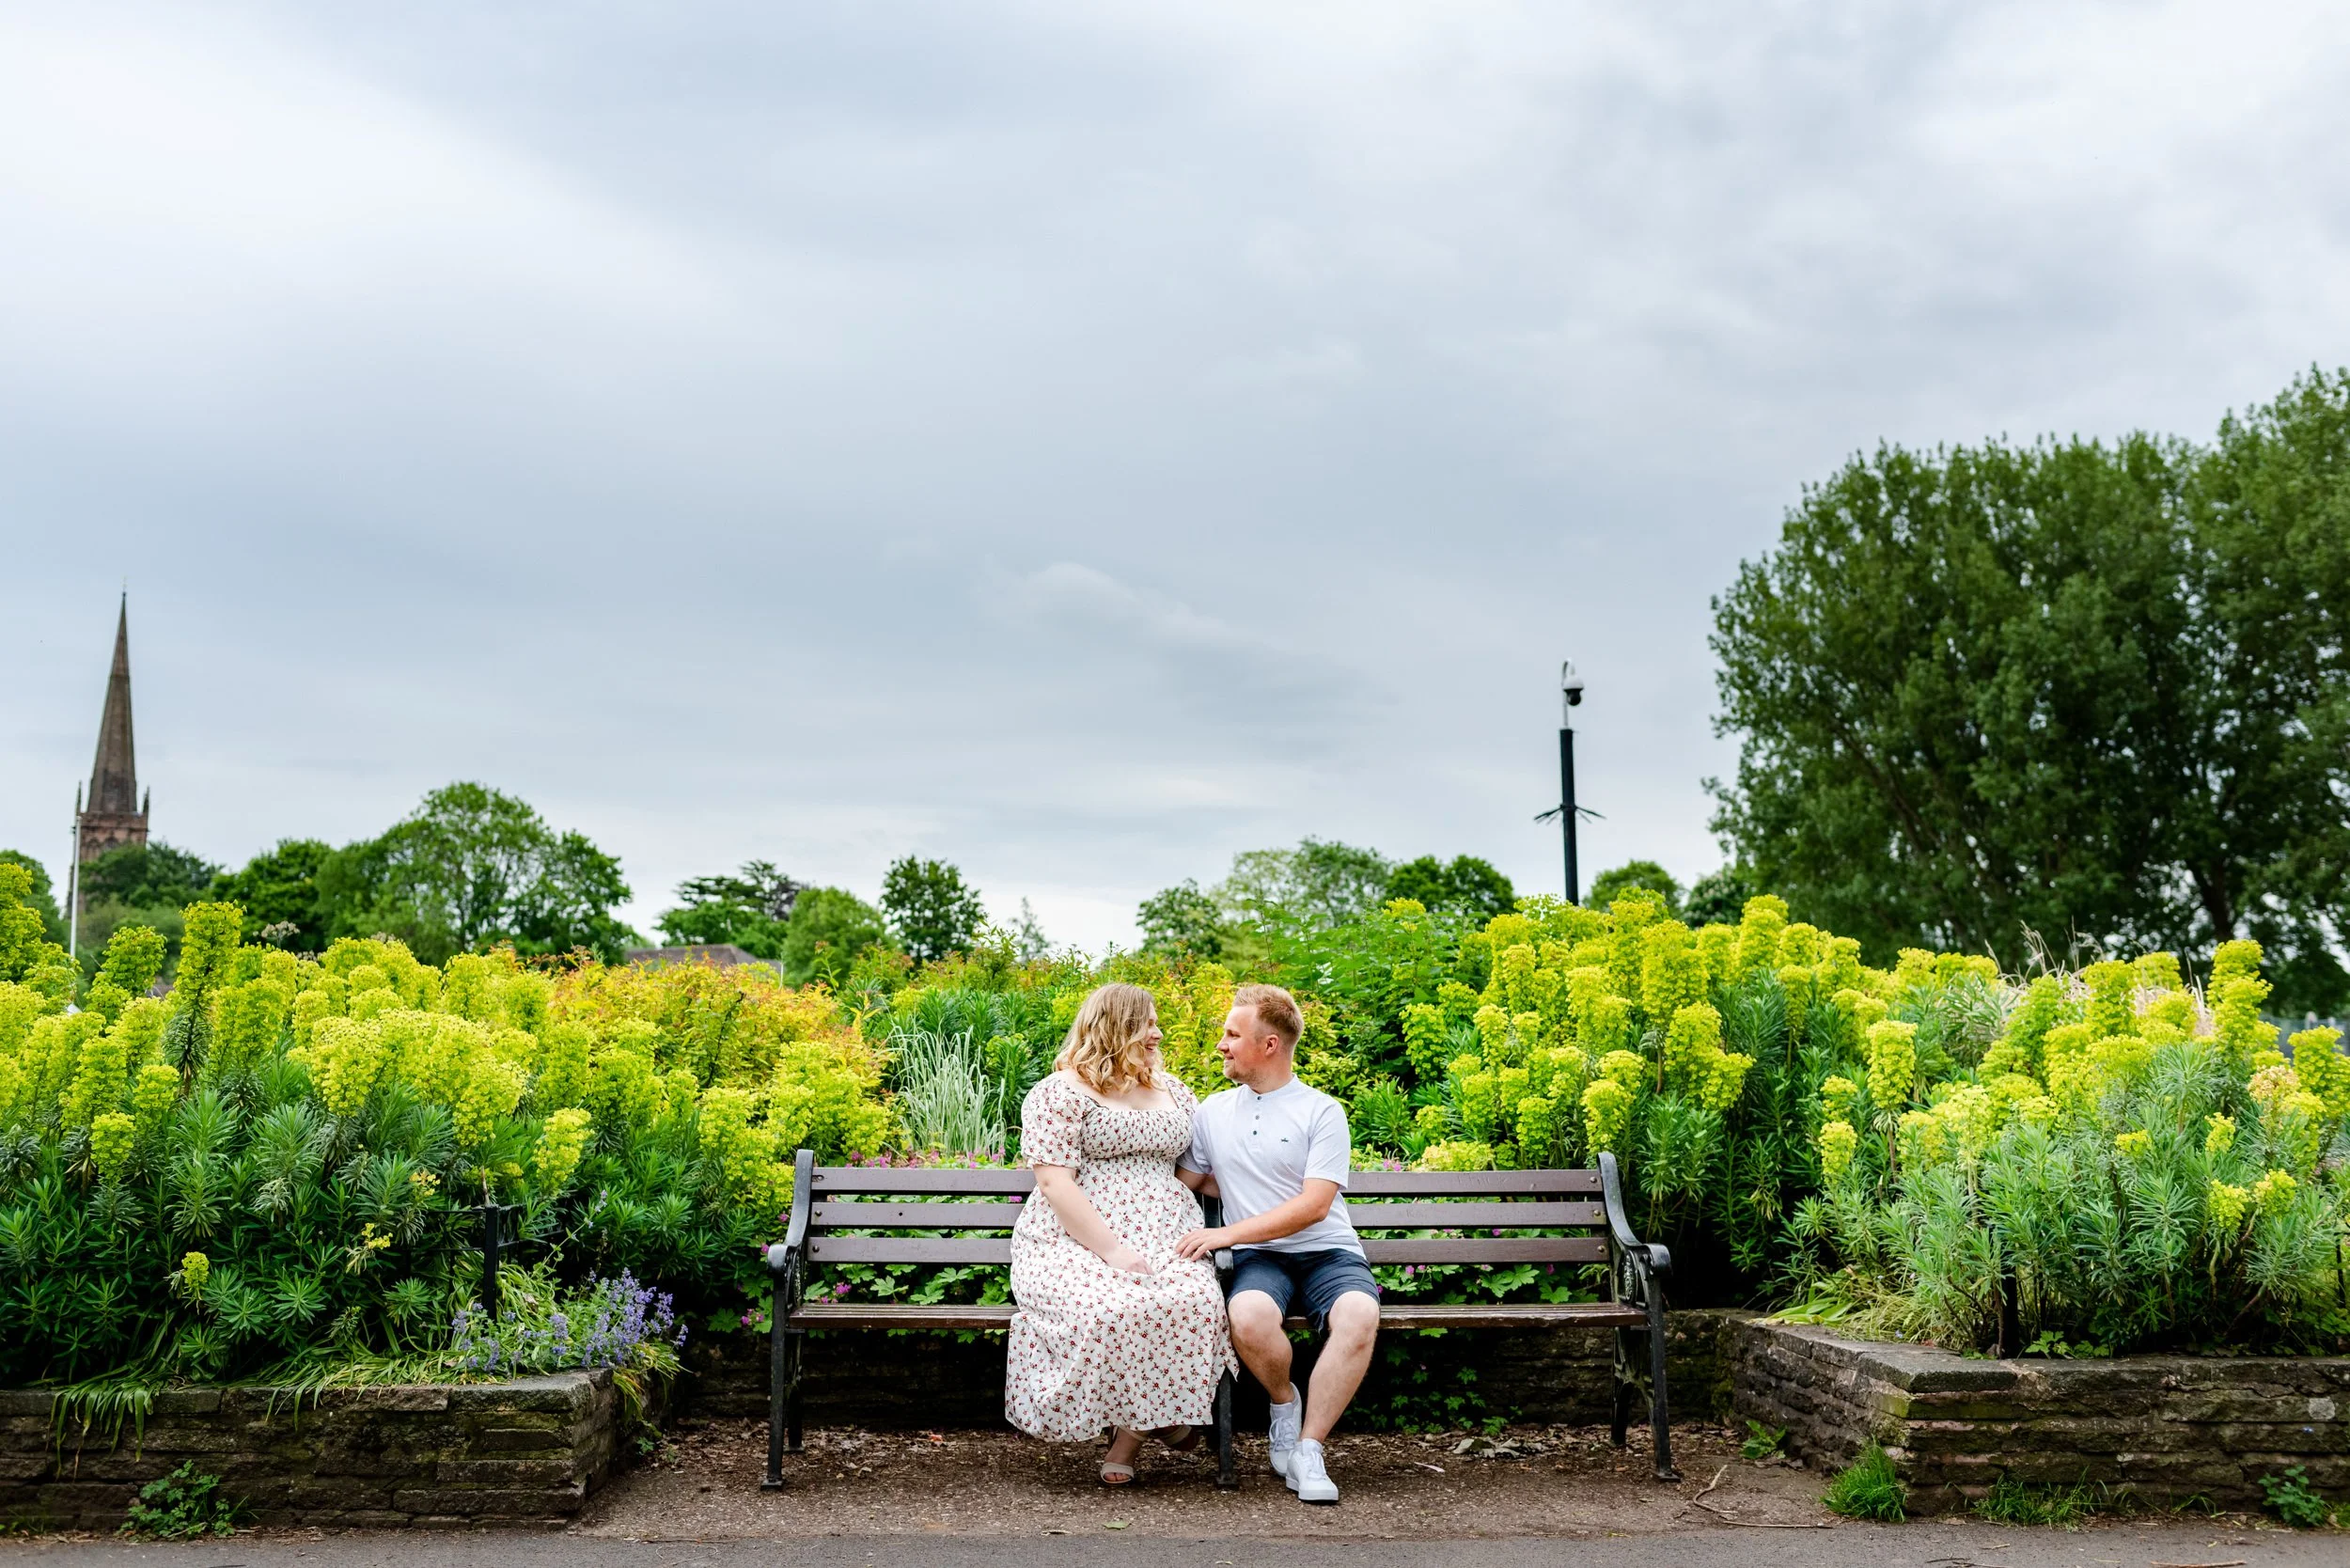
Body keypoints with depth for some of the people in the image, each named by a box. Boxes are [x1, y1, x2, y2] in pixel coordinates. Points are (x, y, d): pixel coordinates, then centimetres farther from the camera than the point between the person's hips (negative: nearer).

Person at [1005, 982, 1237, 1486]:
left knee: (1194, 1299, -31)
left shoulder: (1171, 1090, 22)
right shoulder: (1059, 1093, 1)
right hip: (1075, 1243, -4)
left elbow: (1197, 1170, 31)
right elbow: (1055, 1183, -9)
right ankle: (1158, 1418, -11)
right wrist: (1111, 1251, -20)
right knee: (1106, 1307, -38)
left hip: (1165, 1240, 4)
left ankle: (1134, 1429, -13)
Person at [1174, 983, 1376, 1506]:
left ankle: (1307, 1449, -21)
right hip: (1258, 1256, 2)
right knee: (1249, 1316, -35)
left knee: (1360, 1314, -36)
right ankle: (1284, 1402, -2)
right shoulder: (1213, 1112, 14)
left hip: (1327, 1250, -2)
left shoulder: (1321, 1112, 0)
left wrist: (1228, 1233, -15)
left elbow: (1314, 1206, -10)